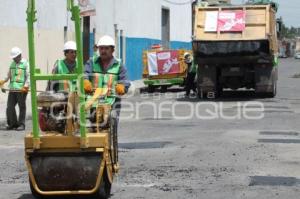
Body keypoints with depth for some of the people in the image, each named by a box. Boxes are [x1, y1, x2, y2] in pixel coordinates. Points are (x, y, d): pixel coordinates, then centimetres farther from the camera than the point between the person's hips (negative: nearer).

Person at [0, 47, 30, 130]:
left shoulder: (25, 64, 0)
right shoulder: (12, 64, 17)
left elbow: (28, 76, -6)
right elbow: (9, 75, 20)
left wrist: (26, 86, -18)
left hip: (21, 90, -5)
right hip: (12, 89, 5)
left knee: (22, 107, 0)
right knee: (10, 107, 2)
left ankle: (21, 124, 7)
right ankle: (13, 124, 13)